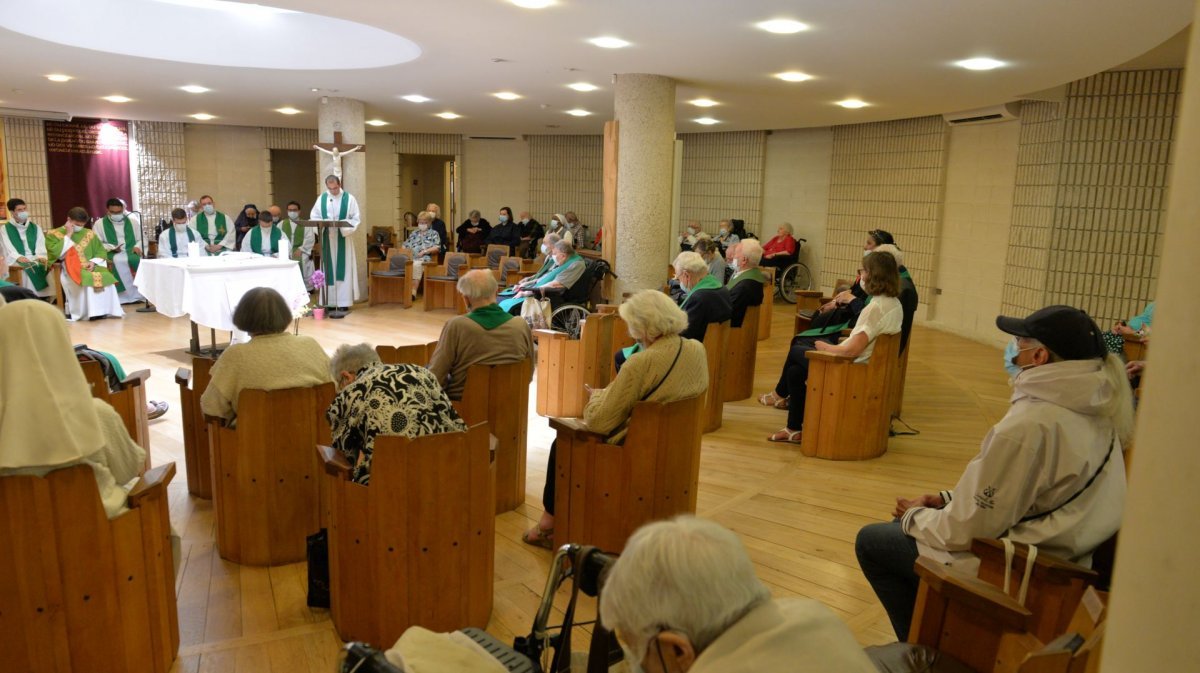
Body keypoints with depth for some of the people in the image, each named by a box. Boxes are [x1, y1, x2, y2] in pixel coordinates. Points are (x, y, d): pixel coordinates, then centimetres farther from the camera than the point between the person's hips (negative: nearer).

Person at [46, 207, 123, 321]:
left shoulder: (89, 234, 16)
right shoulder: (53, 234, 6)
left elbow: (101, 251, 12)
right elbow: (56, 253, -10)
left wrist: (94, 262, -8)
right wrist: (68, 235, -9)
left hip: (89, 268, 3)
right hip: (68, 271, -3)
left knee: (106, 277, -30)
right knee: (86, 280, -37)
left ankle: (105, 311, -26)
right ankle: (91, 312, -34)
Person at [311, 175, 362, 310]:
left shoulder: (349, 198, -1)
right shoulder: (321, 199, 7)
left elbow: (355, 219, -4)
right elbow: (313, 217, 8)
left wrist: (342, 224, -20)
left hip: (343, 239, -3)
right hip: (327, 238, 3)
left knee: (343, 270, -2)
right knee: (328, 270, 3)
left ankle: (343, 302, 1)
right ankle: (329, 301, 8)